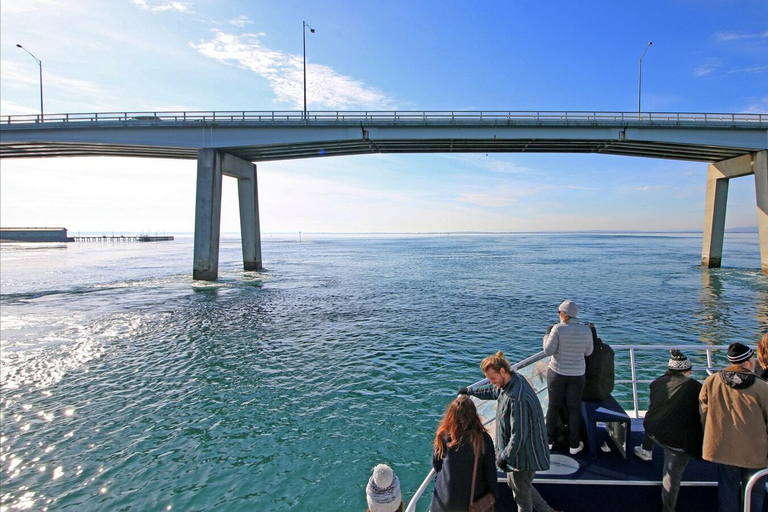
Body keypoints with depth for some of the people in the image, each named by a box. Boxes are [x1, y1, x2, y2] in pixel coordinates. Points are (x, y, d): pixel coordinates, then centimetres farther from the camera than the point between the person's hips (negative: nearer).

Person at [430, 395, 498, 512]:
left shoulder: (444, 436, -16)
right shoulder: (483, 438, -19)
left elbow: (436, 465, -1)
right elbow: (490, 472, -8)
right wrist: (494, 495, 8)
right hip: (473, 500, 0)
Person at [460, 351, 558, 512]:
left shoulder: (517, 399, -35)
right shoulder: (511, 381, -4)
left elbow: (518, 435, -30)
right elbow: (493, 391, 19)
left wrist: (504, 456, -18)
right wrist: (470, 391, 30)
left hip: (525, 453, -10)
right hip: (516, 448, 10)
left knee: (521, 493, 12)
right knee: (513, 482, 27)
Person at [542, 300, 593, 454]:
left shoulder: (558, 329, -18)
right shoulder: (586, 330, -7)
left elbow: (549, 350, -16)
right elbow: (588, 352, 4)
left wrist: (547, 335, 0)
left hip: (557, 373, -2)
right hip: (577, 375, 2)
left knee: (554, 406, 14)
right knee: (575, 409, 14)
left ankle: (549, 441, 27)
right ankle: (574, 445, 23)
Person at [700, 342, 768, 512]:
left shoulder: (711, 381, -9)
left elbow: (703, 413, 1)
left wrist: (711, 440, 16)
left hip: (723, 448, 2)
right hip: (754, 452, -2)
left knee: (728, 491, 16)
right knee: (754, 493, 17)